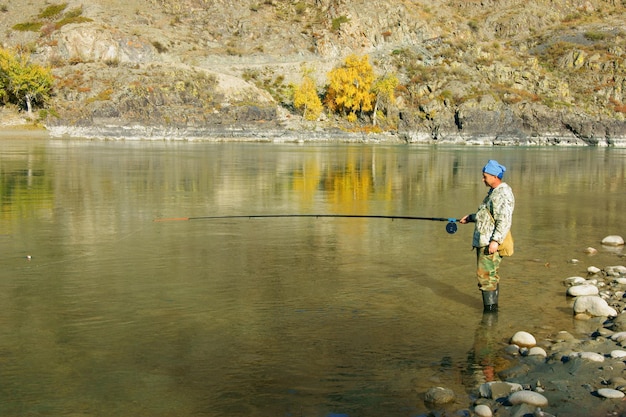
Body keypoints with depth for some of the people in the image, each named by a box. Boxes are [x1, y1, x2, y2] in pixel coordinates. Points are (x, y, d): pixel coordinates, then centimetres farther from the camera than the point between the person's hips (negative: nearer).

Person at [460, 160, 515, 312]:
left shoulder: (504, 194, -16)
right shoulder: (494, 192, 17)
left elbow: (505, 220, -23)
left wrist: (495, 240, -28)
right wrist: (471, 217, 33)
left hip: (491, 244, -11)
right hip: (484, 241, 11)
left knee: (485, 276, -10)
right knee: (491, 276, 15)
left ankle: (490, 309, -5)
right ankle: (492, 307, 23)